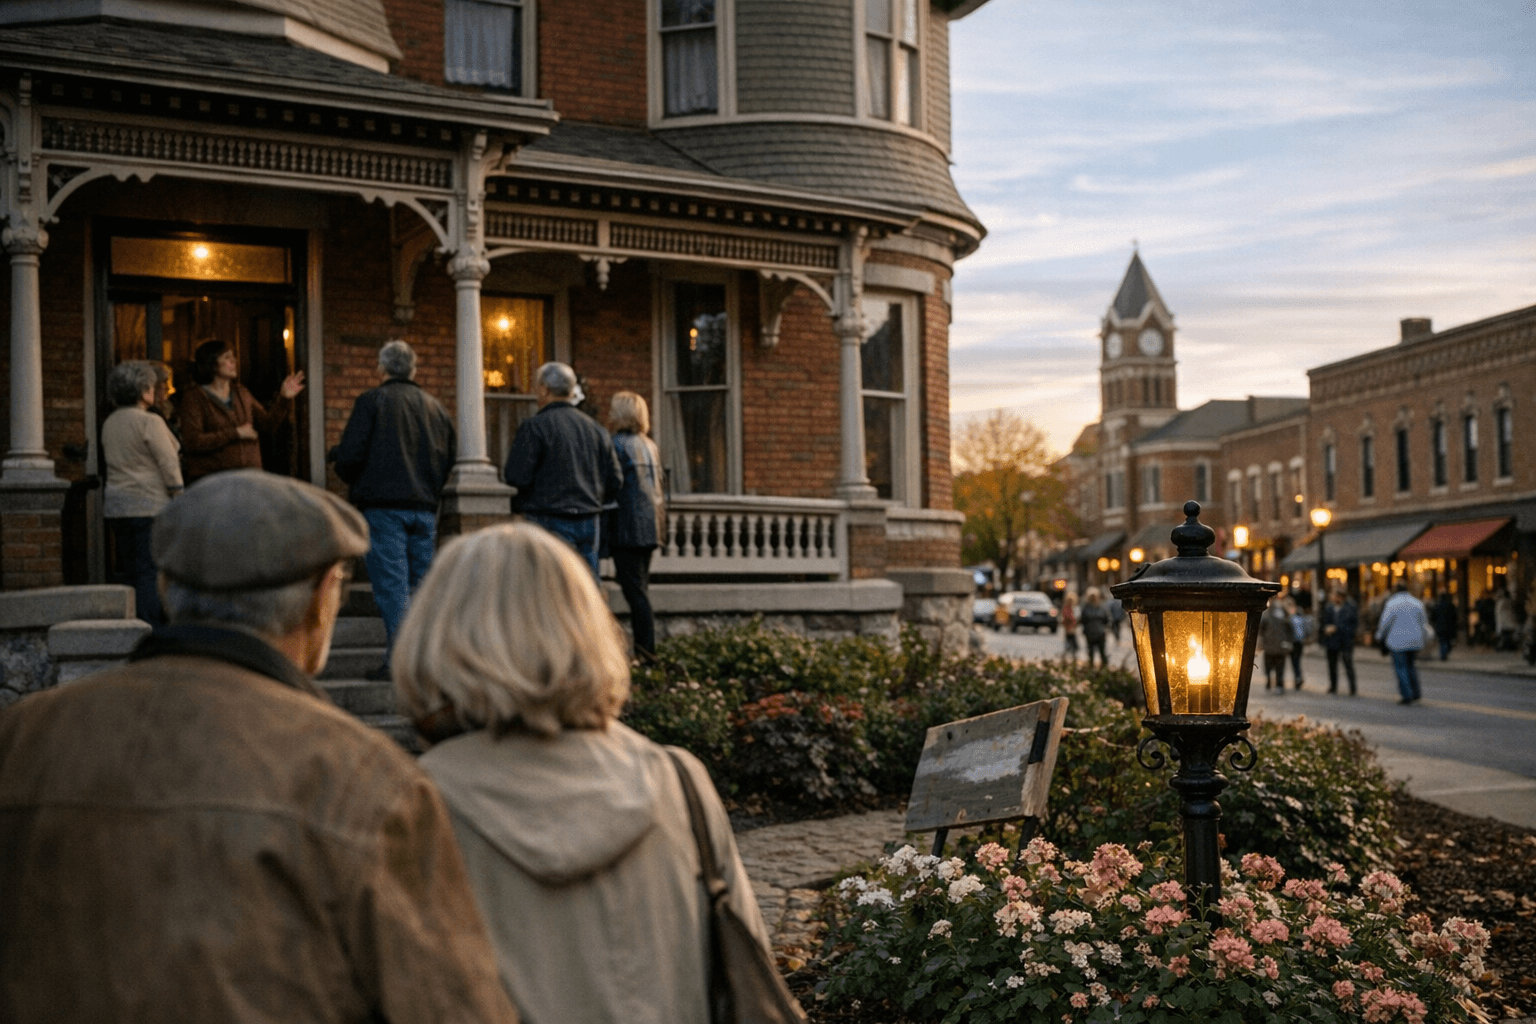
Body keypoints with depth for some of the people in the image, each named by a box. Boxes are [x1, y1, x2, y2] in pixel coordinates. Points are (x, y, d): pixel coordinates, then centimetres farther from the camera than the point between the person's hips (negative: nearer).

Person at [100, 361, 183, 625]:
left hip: (115, 506, 8)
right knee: (152, 574, -7)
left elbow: (113, 464, 16)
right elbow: (169, 464, -13)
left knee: (134, 573, 11)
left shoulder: (109, 423, 13)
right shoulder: (150, 422, -11)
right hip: (150, 506, -8)